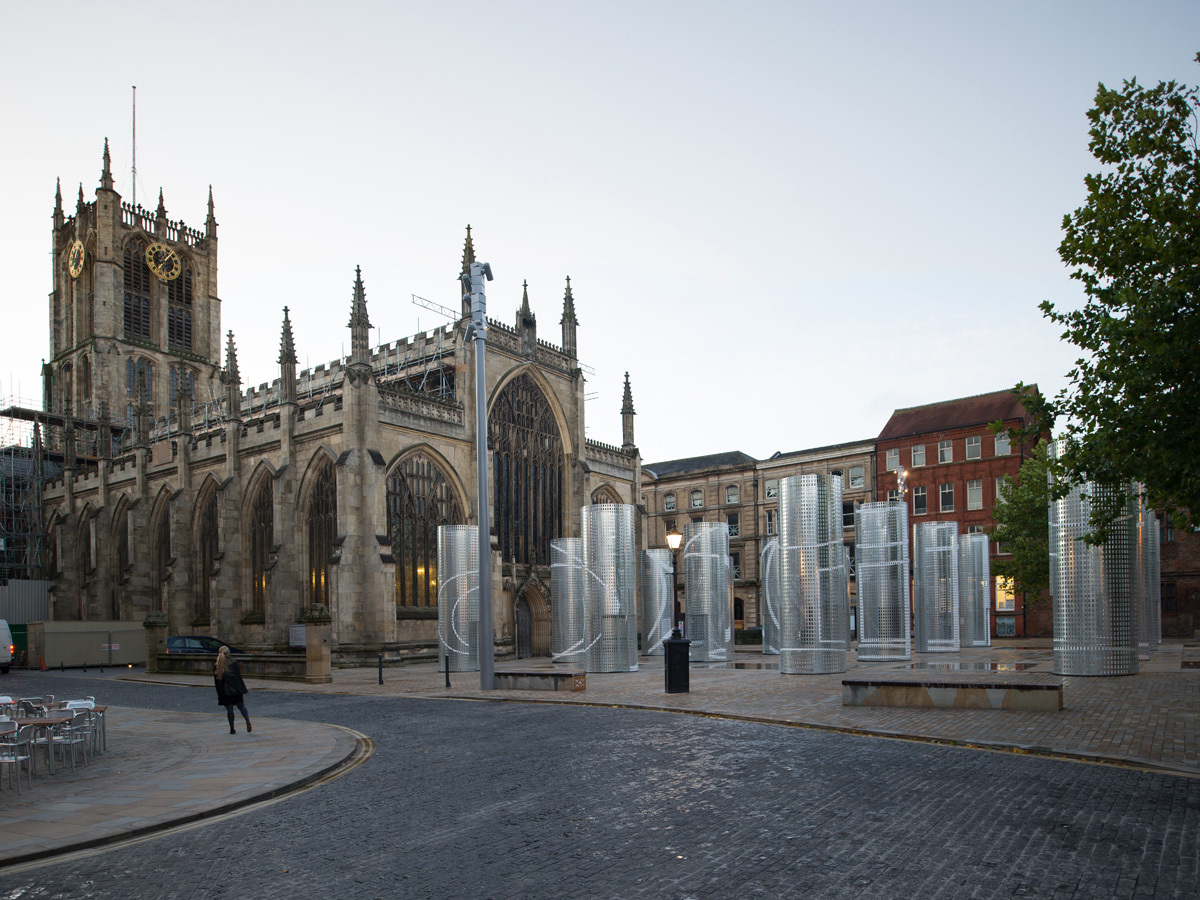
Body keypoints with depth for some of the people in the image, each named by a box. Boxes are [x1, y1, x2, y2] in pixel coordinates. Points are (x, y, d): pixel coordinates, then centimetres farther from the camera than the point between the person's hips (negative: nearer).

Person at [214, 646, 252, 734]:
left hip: (225, 692, 0)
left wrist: (219, 694, 5)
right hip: (236, 690, 0)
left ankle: (232, 729, 8)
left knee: (229, 710, 6)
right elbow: (239, 676, -1)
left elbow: (217, 681, 0)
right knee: (241, 706, 7)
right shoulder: (234, 662, -1)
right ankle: (247, 721, -18)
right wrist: (242, 689, 4)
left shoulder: (216, 667, 0)